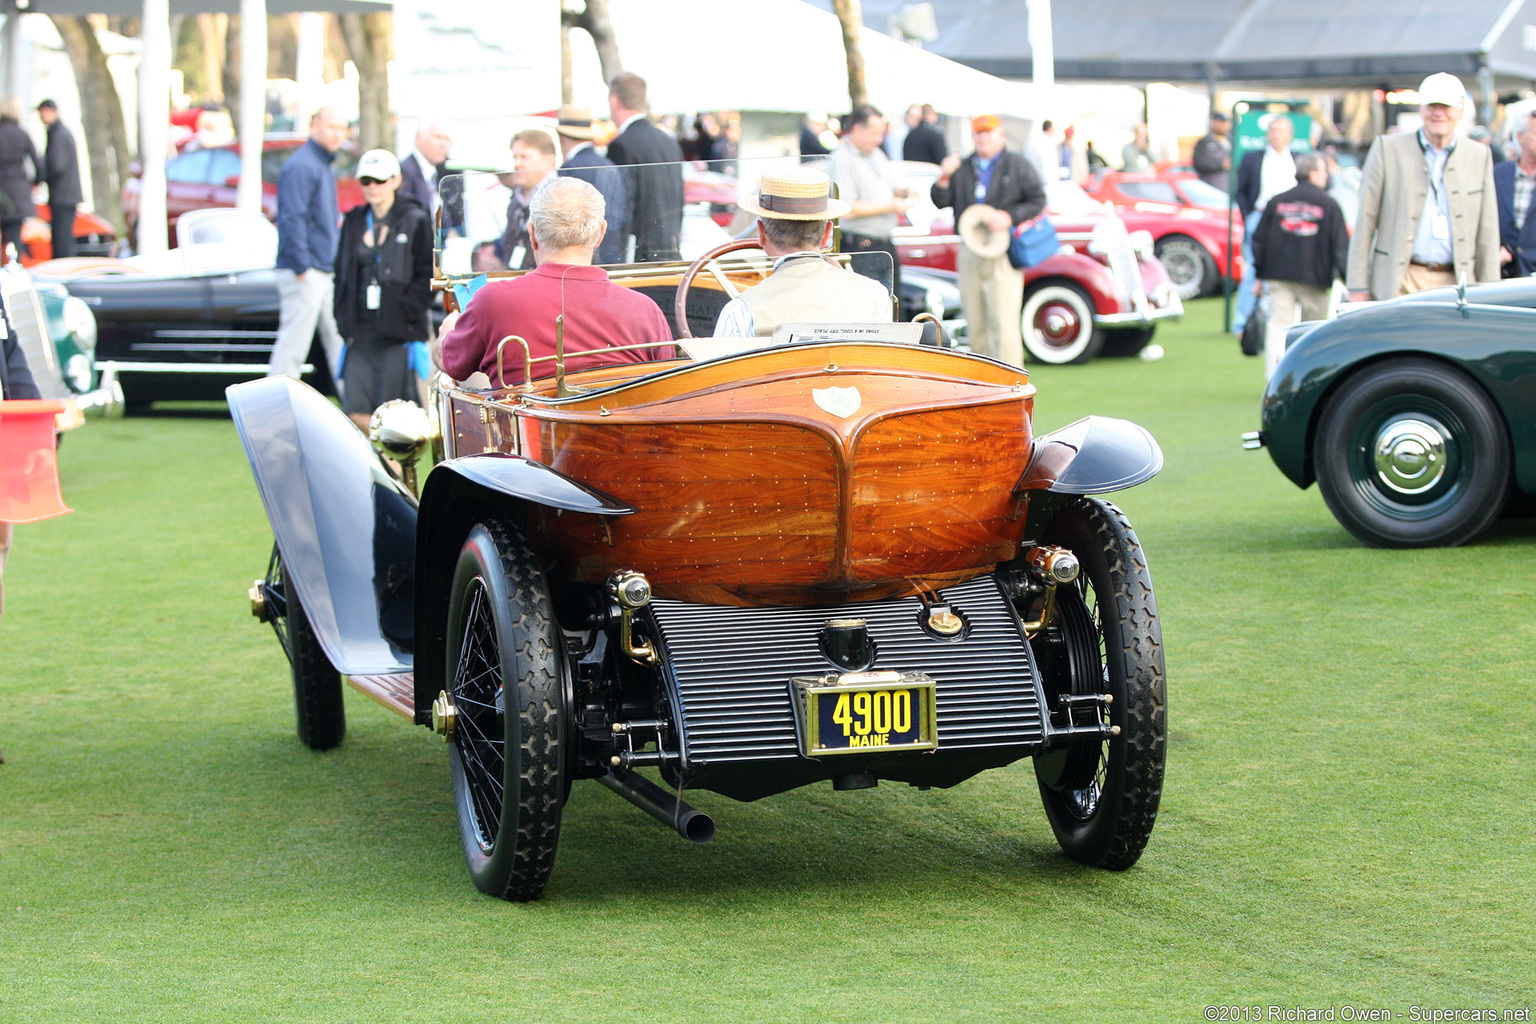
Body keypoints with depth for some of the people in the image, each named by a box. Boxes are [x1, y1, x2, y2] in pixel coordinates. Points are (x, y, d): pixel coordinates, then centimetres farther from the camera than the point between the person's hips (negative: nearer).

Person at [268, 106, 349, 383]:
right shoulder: (300, 166, -12)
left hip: (324, 272, 10)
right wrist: (302, 268, -21)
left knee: (338, 343, 11)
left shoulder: (324, 167, 19)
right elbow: (292, 219, -19)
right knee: (292, 346, -8)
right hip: (305, 275, -10)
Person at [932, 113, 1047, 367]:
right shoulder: (962, 168, 14)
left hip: (1004, 256, -4)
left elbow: (1038, 200, 1)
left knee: (1004, 324, -11)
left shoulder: (1017, 165, 5)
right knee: (976, 325, 6)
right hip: (969, 257, 4)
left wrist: (1010, 217, -13)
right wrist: (944, 178, -11)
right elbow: (941, 202, 7)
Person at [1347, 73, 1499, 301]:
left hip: (1454, 283, 2)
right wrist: (1358, 287, -2)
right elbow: (1365, 220, 3)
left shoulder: (1479, 156, 13)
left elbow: (1487, 233, 14)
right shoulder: (1387, 149, 5)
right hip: (1399, 284, -2)